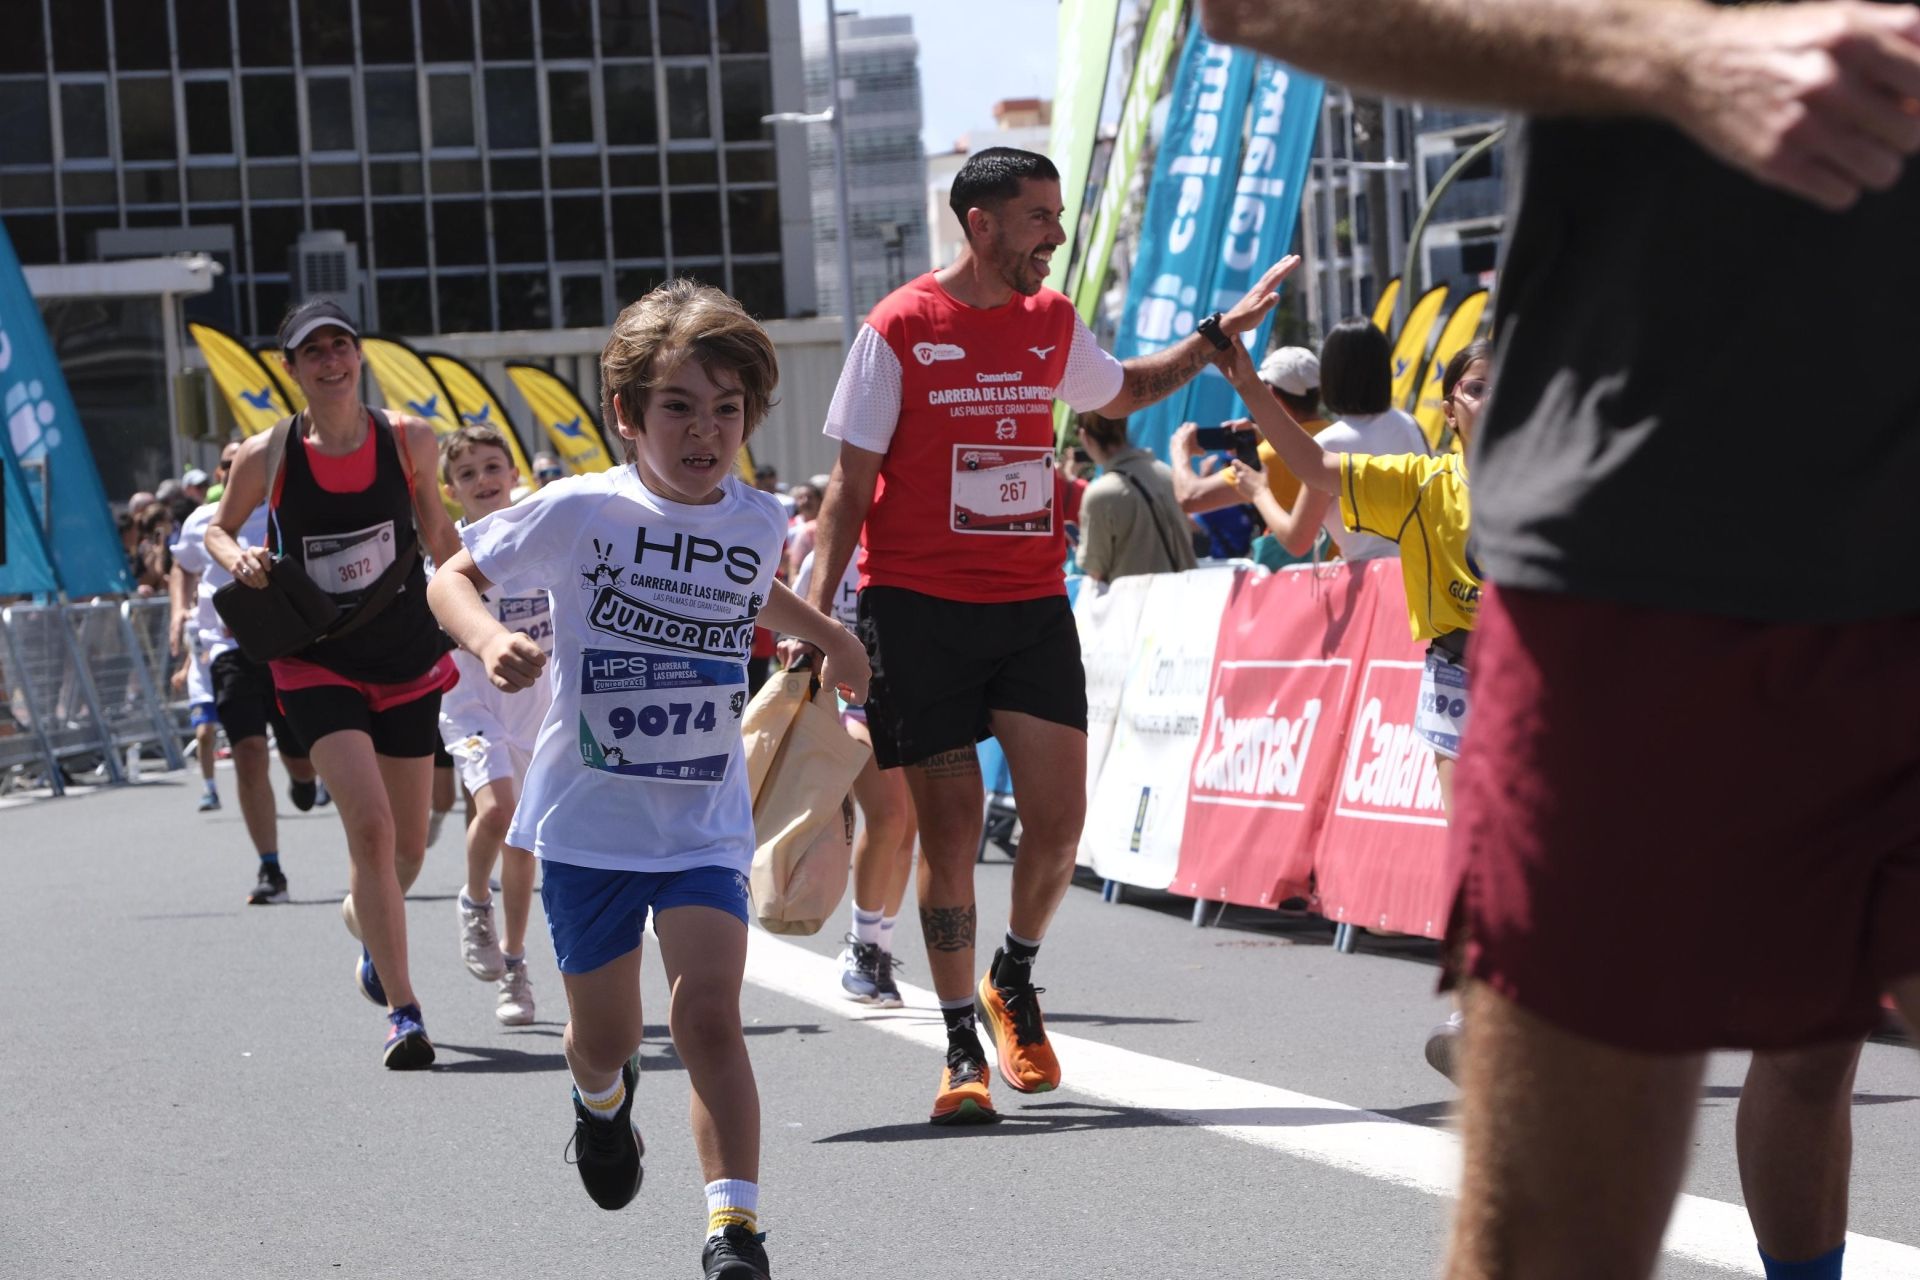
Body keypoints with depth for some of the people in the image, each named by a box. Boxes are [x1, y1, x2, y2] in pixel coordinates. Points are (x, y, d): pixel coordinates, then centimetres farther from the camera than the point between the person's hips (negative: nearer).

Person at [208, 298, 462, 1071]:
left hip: (408, 662, 3)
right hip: (318, 666, -3)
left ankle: (367, 922, 48)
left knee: (407, 848, 12)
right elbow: (218, 530, 8)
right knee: (370, 827, -19)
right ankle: (402, 1012, -13)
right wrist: (237, 558, -13)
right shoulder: (265, 458, -9)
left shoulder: (409, 440, -5)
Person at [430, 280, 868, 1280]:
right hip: (586, 819, -1)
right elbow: (454, 577, -5)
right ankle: (601, 1097, 48)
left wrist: (832, 640, 26)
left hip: (704, 823, 1)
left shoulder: (757, 522, 0)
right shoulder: (579, 513, -12)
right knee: (605, 1034, 11)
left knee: (709, 1013, -17)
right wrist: (488, 641, -24)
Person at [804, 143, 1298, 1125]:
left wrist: (1221, 334, 23)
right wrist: (815, 614, -11)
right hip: (920, 606, -4)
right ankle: (964, 1048, 8)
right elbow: (853, 483, -4)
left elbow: (1121, 392, 32)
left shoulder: (1051, 325, 10)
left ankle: (1014, 980, 22)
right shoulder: (900, 328, -6)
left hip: (1031, 606, 4)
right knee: (952, 827, -4)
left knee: (1058, 817, -6)